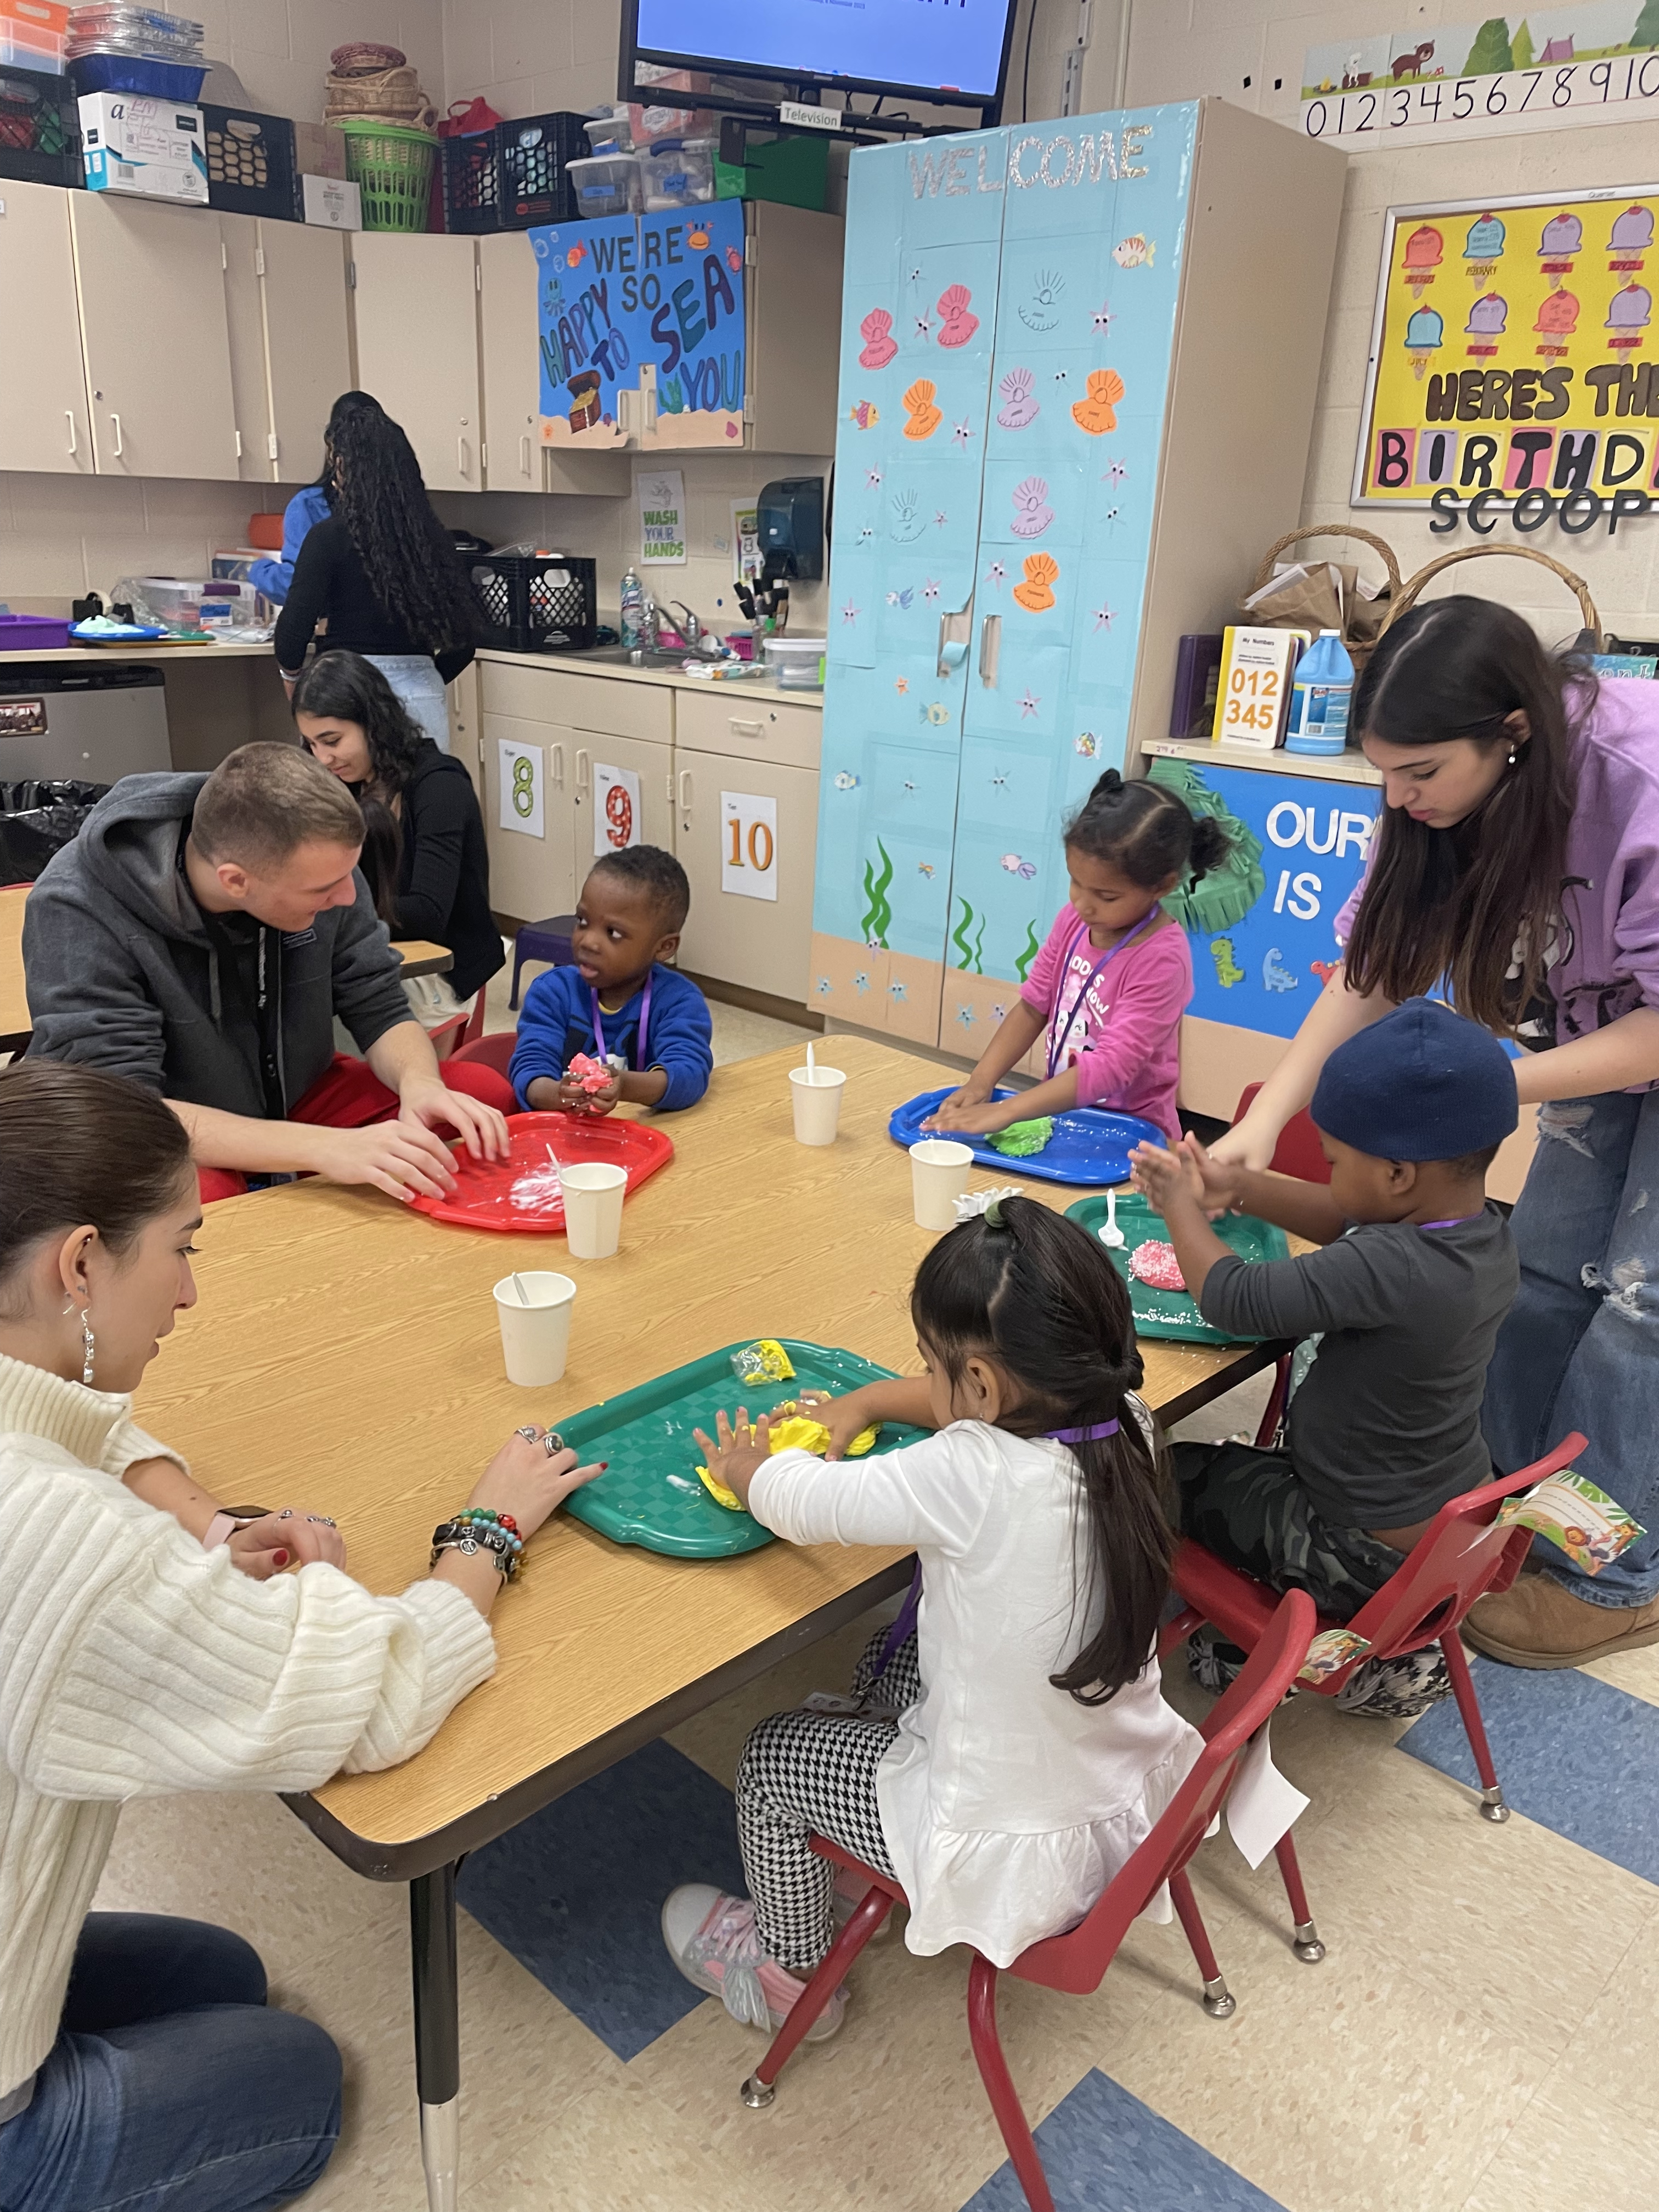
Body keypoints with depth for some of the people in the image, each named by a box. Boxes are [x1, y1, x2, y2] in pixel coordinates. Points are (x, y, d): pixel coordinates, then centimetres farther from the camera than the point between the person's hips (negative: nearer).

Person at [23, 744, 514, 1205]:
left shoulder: (314, 864, -14)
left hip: (295, 1099, 5)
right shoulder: (80, 915, -27)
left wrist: (419, 1083, -30)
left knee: (486, 1093, -13)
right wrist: (323, 1147, -44)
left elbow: (379, 1008, -5)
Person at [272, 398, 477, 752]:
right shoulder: (432, 536, 6)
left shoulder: (330, 536, -6)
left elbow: (295, 626, -11)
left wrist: (291, 673, 10)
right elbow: (465, 635, 9)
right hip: (426, 695, 4)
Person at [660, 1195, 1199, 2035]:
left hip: (1020, 1853, -7)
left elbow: (803, 1507, -21)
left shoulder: (974, 1477, -34)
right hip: (1130, 1796, 7)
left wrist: (747, 1468, 0)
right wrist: (864, 1401, 7)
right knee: (891, 1662, 25)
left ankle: (790, 1973, 38)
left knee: (770, 1755, 15)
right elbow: (1008, 1403, 8)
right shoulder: (1122, 1424, -14)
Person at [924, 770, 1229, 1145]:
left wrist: (1004, 1112, -29)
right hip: (1061, 1113, 4)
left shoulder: (1160, 958, -19)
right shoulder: (1074, 920, 1)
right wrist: (980, 1083, -7)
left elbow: (1112, 1068, -25)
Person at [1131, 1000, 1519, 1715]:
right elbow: (1348, 1224, 6)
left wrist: (1182, 1207, -10)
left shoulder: (1389, 1271, -35)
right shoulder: (1488, 1234, -8)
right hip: (1459, 1520, 8)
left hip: (1368, 1555, -8)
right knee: (1246, 1461, 30)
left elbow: (1232, 1299, -28)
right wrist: (1235, 1187, -1)